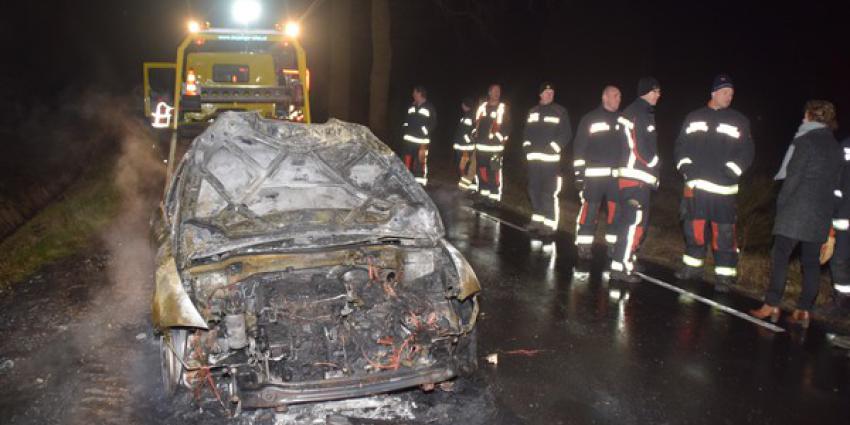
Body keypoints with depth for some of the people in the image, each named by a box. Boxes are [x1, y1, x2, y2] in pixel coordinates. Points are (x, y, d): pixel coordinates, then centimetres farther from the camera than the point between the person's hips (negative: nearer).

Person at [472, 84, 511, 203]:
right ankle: (483, 194, 22)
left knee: (494, 172, -10)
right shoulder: (482, 107, 12)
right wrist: (474, 135, 8)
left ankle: (494, 197, -7)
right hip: (481, 145, 4)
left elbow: (507, 126, -2)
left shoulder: (503, 108, 1)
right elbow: (476, 123, 17)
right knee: (482, 170, 10)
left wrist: (503, 139, -8)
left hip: (495, 146, -4)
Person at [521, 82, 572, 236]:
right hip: (533, 157, 6)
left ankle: (550, 224, -9)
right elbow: (527, 131, 21)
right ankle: (537, 219, 23)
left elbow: (566, 134, -5)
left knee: (549, 192, -11)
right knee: (534, 190, 11)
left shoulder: (560, 111, 1)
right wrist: (527, 145, 4)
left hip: (550, 157, -6)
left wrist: (554, 148, -14)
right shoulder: (533, 111, 17)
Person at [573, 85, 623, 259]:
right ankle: (584, 245, 4)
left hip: (617, 175, 4)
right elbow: (579, 146, -2)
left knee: (616, 211, 6)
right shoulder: (590, 119, 1)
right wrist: (578, 172, -7)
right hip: (594, 174, -4)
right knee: (589, 209, -5)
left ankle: (613, 245, 17)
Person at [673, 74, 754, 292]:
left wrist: (730, 172, -10)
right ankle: (693, 265, 25)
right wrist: (685, 166, -2)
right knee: (694, 227, 10)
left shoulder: (739, 121, 6)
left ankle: (725, 275, 2)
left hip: (723, 188, -2)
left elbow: (746, 152, 2)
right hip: (695, 184, 2)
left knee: (724, 232, -5)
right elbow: (681, 145, 13)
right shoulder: (694, 117, 13)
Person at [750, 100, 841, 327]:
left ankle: (772, 305, -4)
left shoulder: (806, 141, -8)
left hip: (797, 210, -7)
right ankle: (804, 310, 8)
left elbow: (793, 176, -11)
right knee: (811, 261, 7)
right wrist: (824, 203, 15)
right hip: (822, 213, 7)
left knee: (780, 256, -3)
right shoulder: (835, 146, 12)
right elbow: (835, 181, 12)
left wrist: (781, 204, -2)